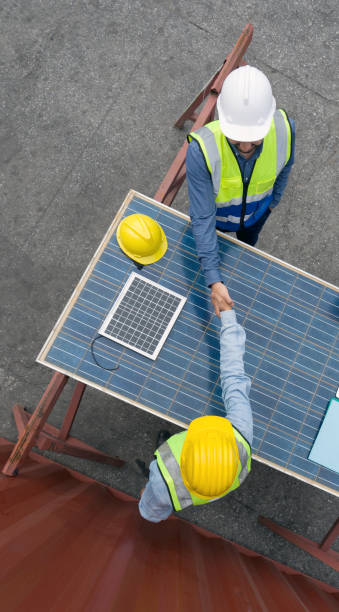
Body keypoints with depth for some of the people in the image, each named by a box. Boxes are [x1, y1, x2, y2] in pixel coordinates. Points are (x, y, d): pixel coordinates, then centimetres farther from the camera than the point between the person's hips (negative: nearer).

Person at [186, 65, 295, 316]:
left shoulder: (284, 129, -36)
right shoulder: (201, 150, -45)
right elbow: (202, 218, -39)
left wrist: (274, 199, 9)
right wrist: (214, 280, -43)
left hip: (257, 211, 3)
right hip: (217, 213, -2)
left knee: (248, 241, 36)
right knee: (207, 234, 32)